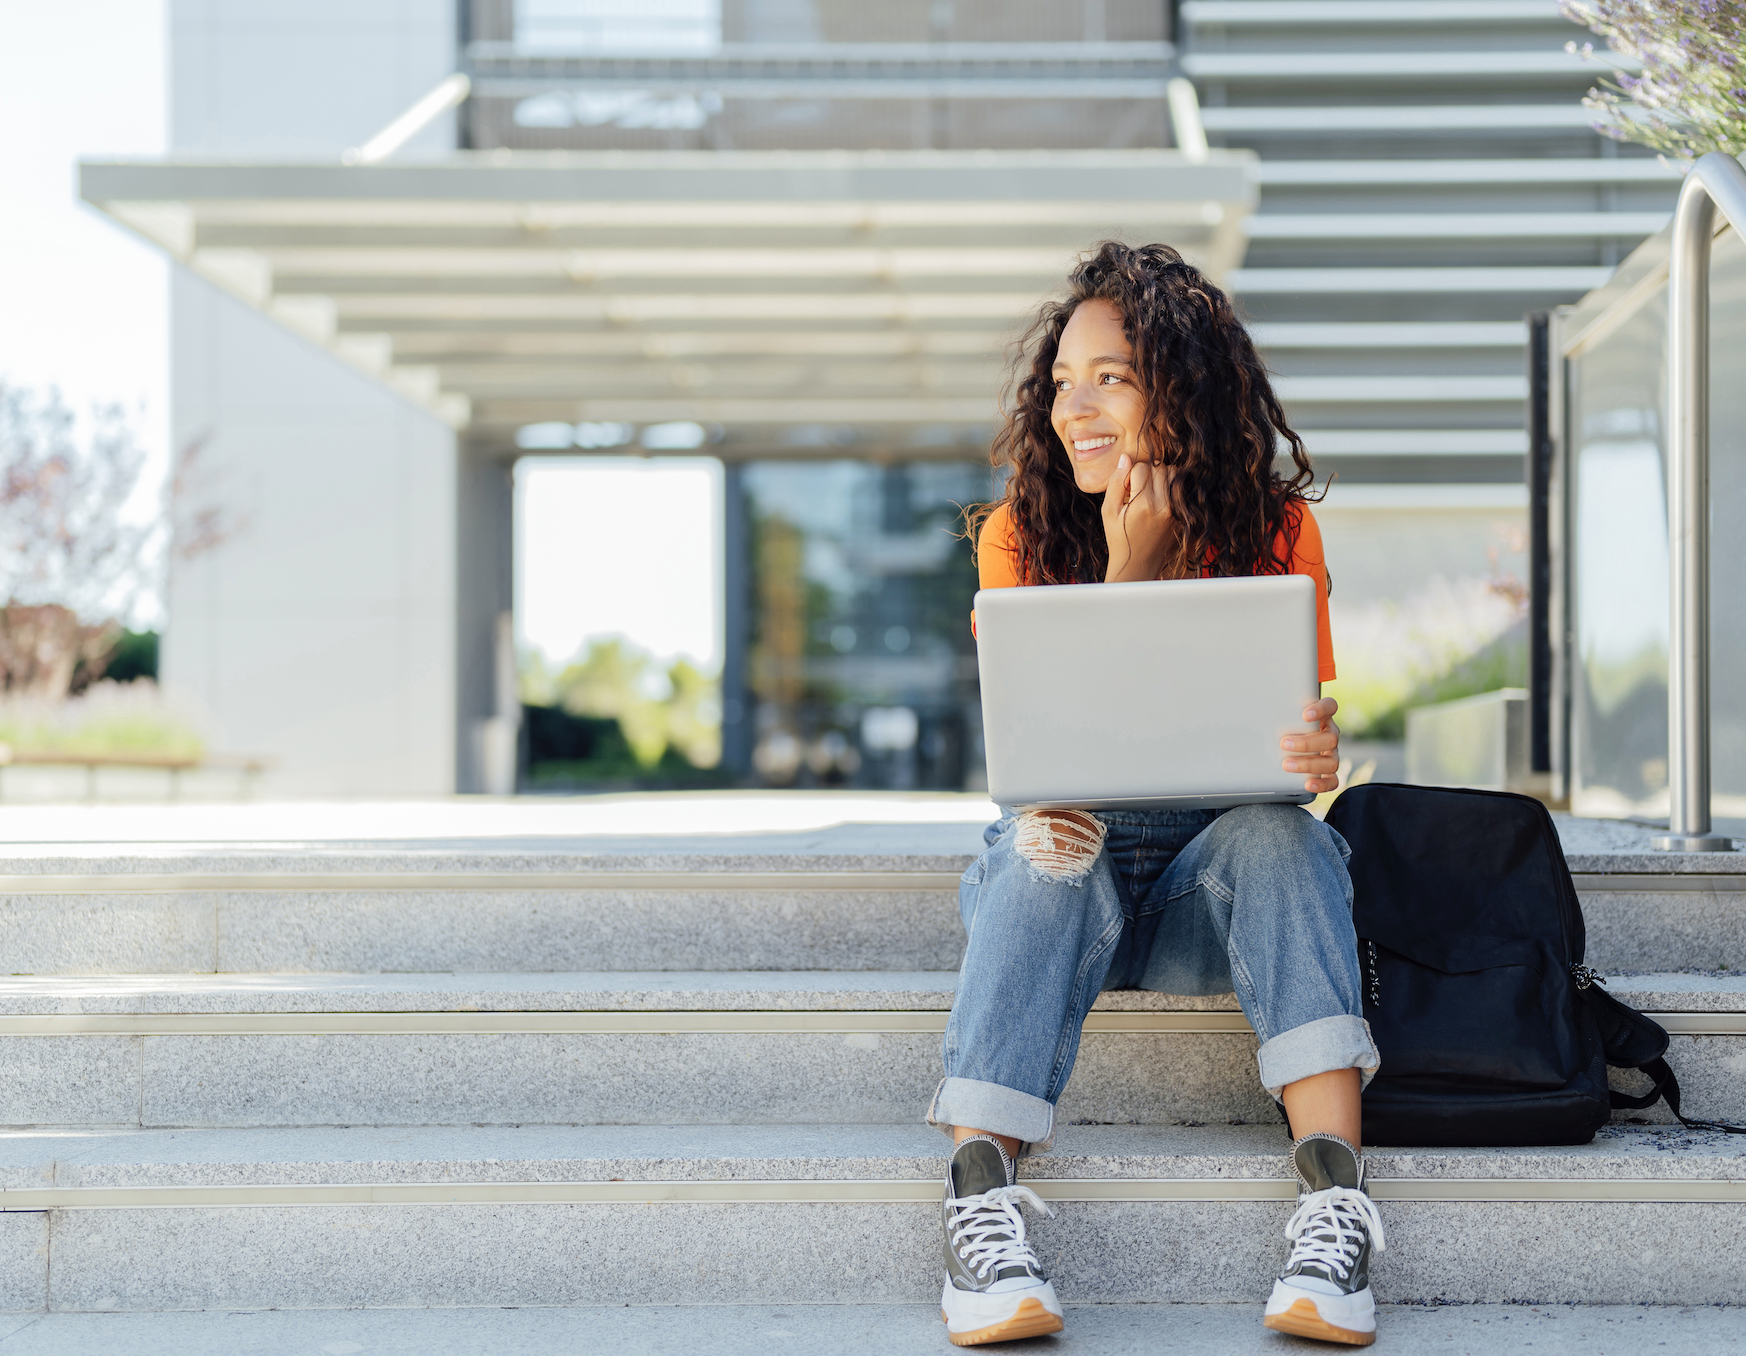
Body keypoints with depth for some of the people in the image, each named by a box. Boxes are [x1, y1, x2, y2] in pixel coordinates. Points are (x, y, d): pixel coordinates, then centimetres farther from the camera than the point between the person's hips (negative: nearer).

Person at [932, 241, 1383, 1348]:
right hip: (1068, 872, 0)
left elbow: (1307, 722, -6)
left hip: (1214, 881, 0)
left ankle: (1333, 1193, -44)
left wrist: (1318, 752, -32)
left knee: (1280, 833, -32)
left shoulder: (1275, 529, -3)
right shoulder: (1020, 532, -4)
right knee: (1048, 849, -33)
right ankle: (982, 1198, -44)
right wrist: (1128, 570, -20)